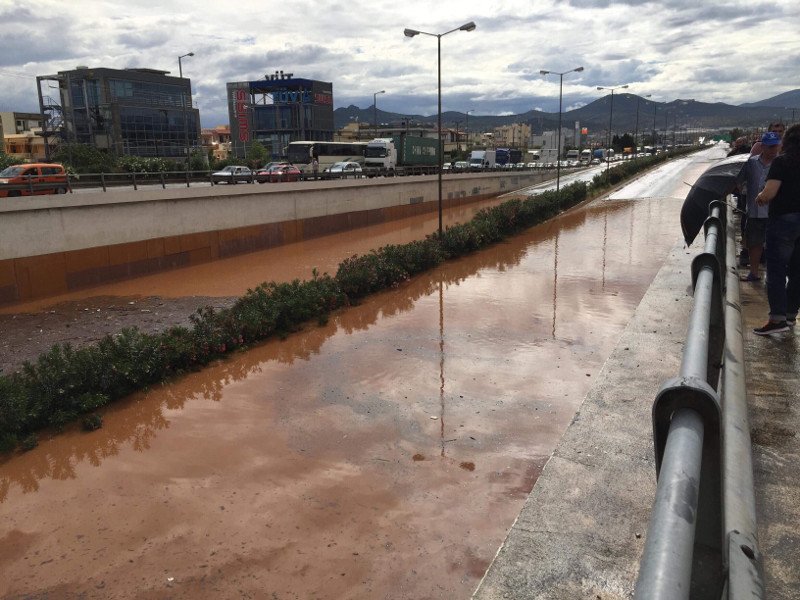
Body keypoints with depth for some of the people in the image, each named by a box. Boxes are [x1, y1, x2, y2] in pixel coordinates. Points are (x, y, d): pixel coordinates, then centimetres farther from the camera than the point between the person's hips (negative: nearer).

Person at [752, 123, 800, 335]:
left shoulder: (782, 162, -11)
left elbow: (769, 193, -20)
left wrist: (760, 197, 1)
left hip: (783, 220, -6)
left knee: (776, 270, -3)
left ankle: (777, 318, -9)